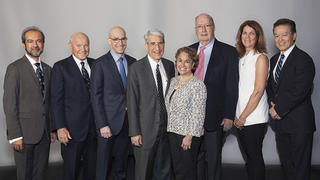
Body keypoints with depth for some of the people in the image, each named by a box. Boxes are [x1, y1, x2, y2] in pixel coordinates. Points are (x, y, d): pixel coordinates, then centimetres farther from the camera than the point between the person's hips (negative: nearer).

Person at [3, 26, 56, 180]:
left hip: (44, 133, 5)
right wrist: (15, 135, -16)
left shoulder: (48, 69, 12)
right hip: (24, 133, -5)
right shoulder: (15, 68, -8)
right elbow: (9, 105, -11)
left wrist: (52, 129, 12)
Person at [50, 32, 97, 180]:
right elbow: (56, 99, -7)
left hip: (94, 127, 4)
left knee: (92, 167, 14)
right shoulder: (60, 67, -4)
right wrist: (60, 127, -14)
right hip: (72, 128, -4)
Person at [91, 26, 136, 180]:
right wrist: (102, 125, -14)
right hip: (109, 121, -4)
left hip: (128, 120, 4)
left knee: (122, 159, 15)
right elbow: (96, 96, -9)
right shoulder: (101, 64, -7)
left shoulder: (132, 62, 8)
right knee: (104, 162, 4)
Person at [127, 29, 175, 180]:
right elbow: (132, 103, -8)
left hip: (167, 127, 4)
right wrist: (134, 132, -11)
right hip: (146, 129, -4)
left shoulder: (170, 66, 7)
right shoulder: (136, 69, -7)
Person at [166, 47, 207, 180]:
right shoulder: (173, 81, 10)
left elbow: (198, 114, -16)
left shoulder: (197, 85, -13)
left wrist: (189, 136, -18)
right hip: (172, 132, 7)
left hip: (188, 135, -7)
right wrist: (170, 129, 15)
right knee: (176, 169, 14)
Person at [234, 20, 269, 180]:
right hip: (240, 118, 6)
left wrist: (243, 117, -12)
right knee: (248, 156, 13)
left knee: (255, 156, 0)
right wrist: (236, 116, 7)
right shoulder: (240, 58, 14)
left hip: (254, 118, -6)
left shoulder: (261, 58, -7)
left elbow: (258, 91, -13)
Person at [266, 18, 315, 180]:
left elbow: (299, 92, -20)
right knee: (285, 162, 16)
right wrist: (272, 104, -1)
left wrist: (278, 110, -14)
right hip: (280, 120, 8)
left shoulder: (303, 60, -13)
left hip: (299, 123, -7)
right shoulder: (274, 60, 13)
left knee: (300, 166, 3)